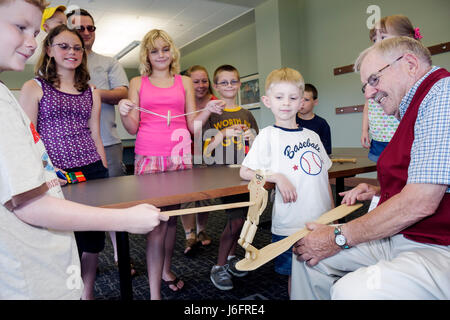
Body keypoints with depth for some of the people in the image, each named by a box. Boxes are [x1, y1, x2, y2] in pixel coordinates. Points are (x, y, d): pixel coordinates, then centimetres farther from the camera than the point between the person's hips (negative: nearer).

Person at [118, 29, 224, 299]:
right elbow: (132, 128, 7)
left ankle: (166, 270, 31)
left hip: (179, 155, 2)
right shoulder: (138, 83, 12)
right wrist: (125, 113, -12)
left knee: (172, 216, 9)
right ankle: (155, 292, 1)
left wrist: (208, 111, -6)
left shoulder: (184, 82, 15)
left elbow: (193, 125, 11)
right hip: (149, 157, -2)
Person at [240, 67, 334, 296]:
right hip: (291, 224, -4)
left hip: (321, 221, 5)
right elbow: (245, 172, -6)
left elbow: (323, 177, 16)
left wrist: (333, 213, 14)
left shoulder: (312, 136, 9)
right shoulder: (268, 135, -6)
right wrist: (277, 176, -19)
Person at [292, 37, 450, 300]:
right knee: (307, 253, 6)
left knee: (351, 290, -34)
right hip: (399, 236, 10)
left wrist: (338, 238, -16)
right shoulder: (415, 107, 16)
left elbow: (420, 203, -26)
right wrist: (380, 192, 9)